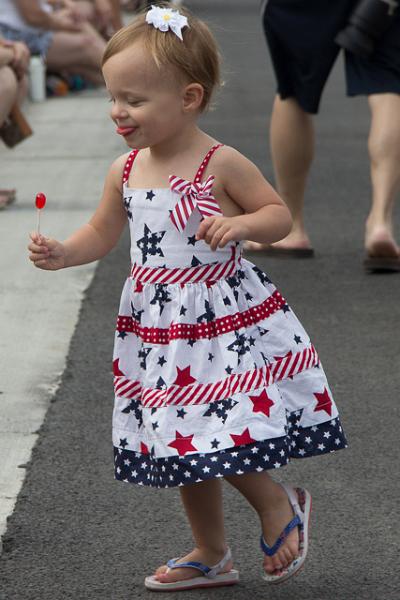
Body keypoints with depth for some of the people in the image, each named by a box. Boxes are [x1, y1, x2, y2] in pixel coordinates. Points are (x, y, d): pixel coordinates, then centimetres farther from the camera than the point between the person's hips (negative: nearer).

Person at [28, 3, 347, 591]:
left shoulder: (221, 164, -15)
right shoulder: (125, 170, 2)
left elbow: (279, 214, -7)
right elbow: (102, 233, 14)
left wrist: (239, 224, -27)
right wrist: (63, 252, -5)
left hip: (223, 322, -6)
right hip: (156, 327, 6)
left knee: (222, 442, -13)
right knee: (182, 446, 15)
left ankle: (279, 505, 17)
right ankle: (211, 555, 31)